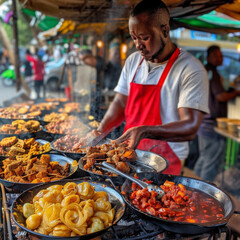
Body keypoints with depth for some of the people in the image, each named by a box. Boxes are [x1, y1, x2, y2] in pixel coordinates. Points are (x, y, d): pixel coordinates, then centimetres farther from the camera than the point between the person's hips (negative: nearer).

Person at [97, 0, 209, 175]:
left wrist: (144, 131, -31)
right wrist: (101, 131, -3)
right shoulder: (133, 61, 9)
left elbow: (190, 127, -19)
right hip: (129, 154, 6)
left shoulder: (191, 69, -12)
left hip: (164, 162, -6)